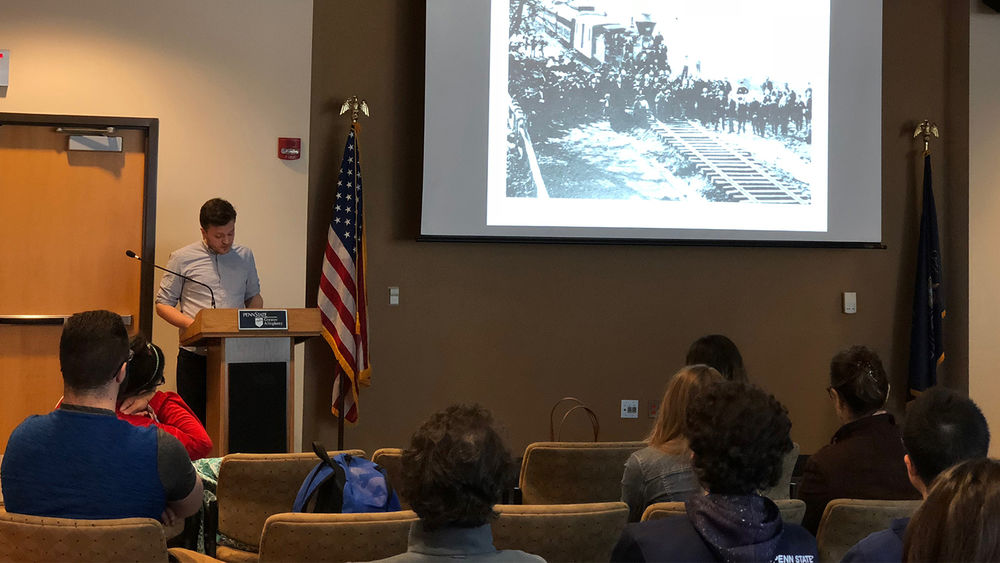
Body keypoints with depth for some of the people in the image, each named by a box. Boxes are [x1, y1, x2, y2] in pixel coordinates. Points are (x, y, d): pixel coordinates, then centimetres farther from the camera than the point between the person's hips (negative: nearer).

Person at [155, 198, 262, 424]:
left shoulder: (244, 256, 12)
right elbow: (163, 304, 3)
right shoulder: (182, 258, 1)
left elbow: (254, 296, 23)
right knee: (194, 420, -2)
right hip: (195, 354, -2)